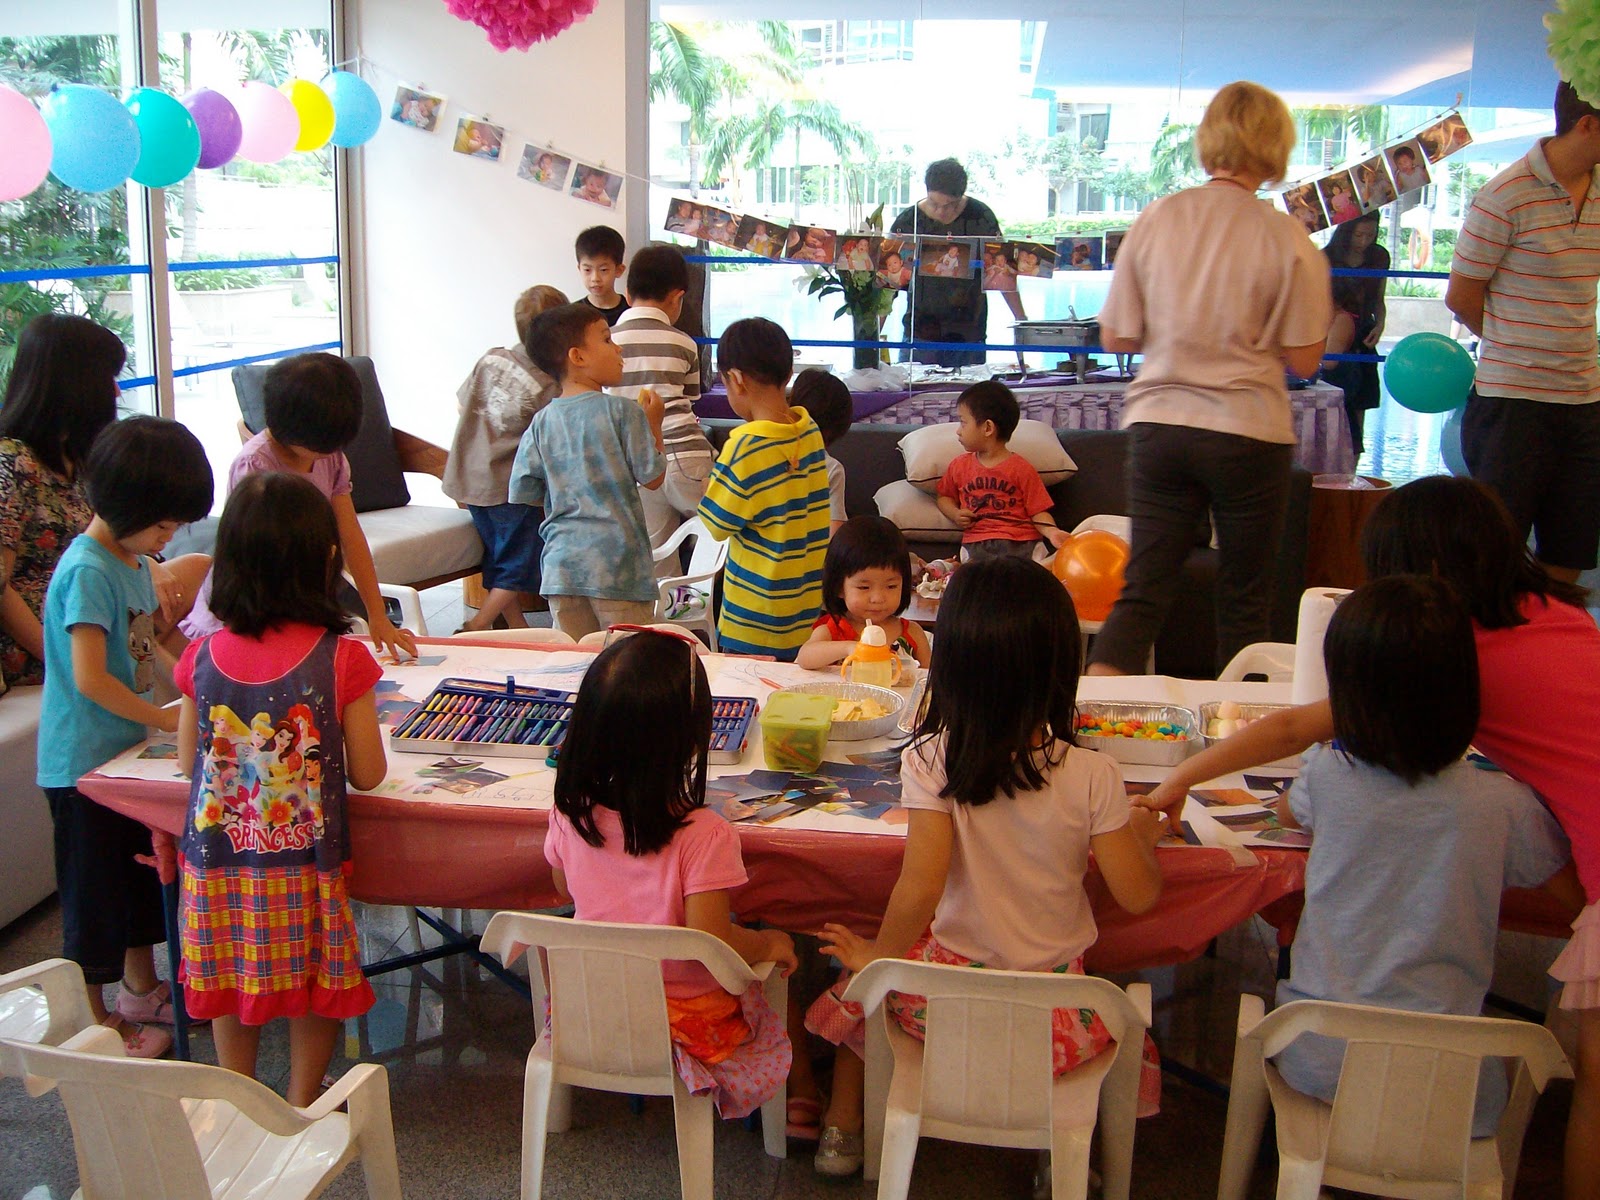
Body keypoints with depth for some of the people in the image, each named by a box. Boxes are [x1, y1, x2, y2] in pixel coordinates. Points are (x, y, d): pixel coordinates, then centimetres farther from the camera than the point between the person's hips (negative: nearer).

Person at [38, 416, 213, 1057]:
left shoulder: (132, 560, 6)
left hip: (128, 748, 9)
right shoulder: (87, 571, -23)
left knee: (142, 873, 21)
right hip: (84, 762, -9)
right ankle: (94, 1022, 18)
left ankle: (142, 990, 38)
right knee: (93, 894, 4)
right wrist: (170, 719, -20)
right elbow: (90, 678, -27)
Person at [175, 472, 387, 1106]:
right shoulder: (342, 660, -17)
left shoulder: (203, 657, -8)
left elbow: (187, 762, 4)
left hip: (219, 857, 3)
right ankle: (302, 1103, 31)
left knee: (230, 981, 22)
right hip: (307, 862, -3)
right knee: (316, 981, 18)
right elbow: (367, 774, -10)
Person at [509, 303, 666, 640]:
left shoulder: (542, 422, 3)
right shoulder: (623, 412, -9)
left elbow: (522, 494, 5)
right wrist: (654, 423, 8)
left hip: (561, 564, 4)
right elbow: (653, 477, -5)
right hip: (617, 562, -4)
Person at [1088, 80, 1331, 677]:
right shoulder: (1286, 237, -8)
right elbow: (1304, 359, -4)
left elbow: (1115, 337, 3)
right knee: (1245, 600, 12)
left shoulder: (1156, 218, -1)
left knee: (1144, 590, 7)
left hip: (1158, 424, 3)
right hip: (1248, 432, -2)